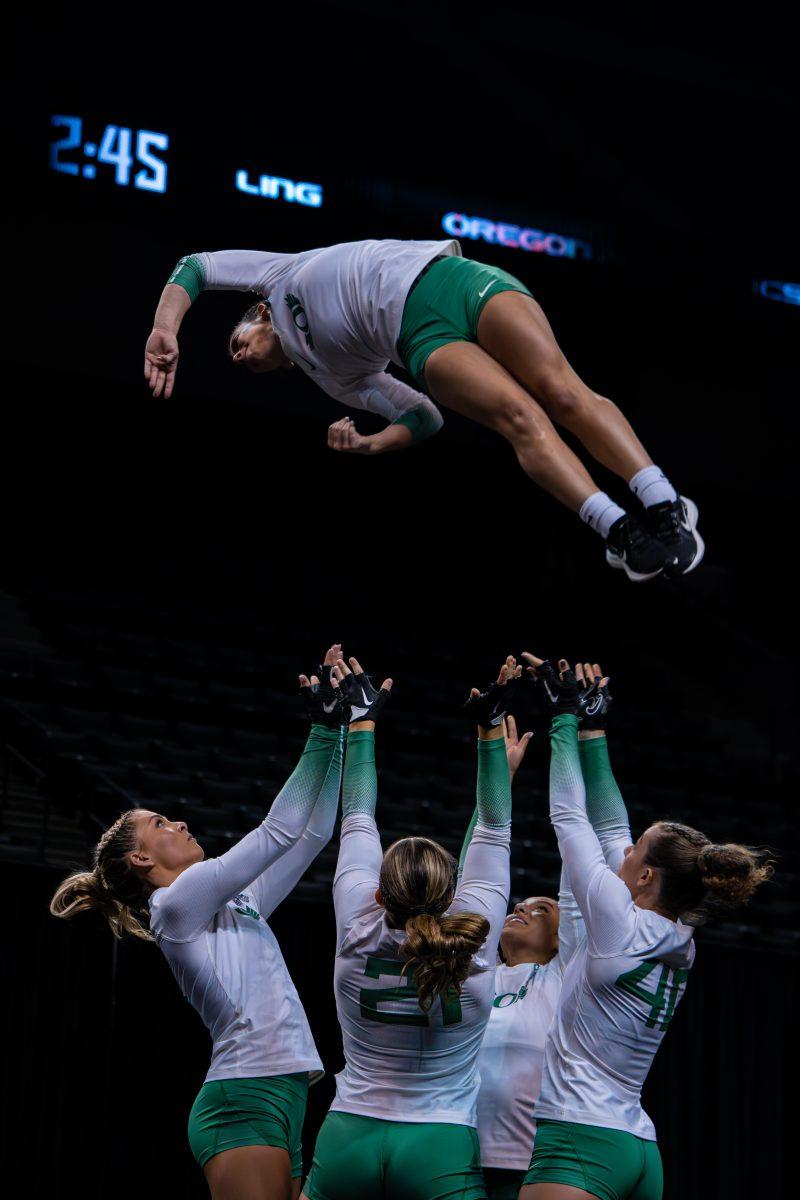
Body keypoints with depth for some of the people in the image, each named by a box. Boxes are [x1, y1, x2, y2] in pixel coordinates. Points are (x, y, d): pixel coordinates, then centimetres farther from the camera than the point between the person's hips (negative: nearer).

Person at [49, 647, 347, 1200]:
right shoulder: (177, 905, -2)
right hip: (246, 1102, -9)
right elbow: (278, 831, -6)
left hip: (279, 1099, 9)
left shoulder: (236, 905, 23)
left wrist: (332, 731, 18)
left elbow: (312, 833, 23)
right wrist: (324, 729, -1)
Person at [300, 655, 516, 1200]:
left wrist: (362, 720, 16)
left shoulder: (360, 935, -6)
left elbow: (358, 822, 6)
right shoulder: (473, 943, -8)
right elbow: (494, 829, 2)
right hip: (440, 1153, -1)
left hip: (347, 1142, 1)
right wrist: (491, 727, 4)